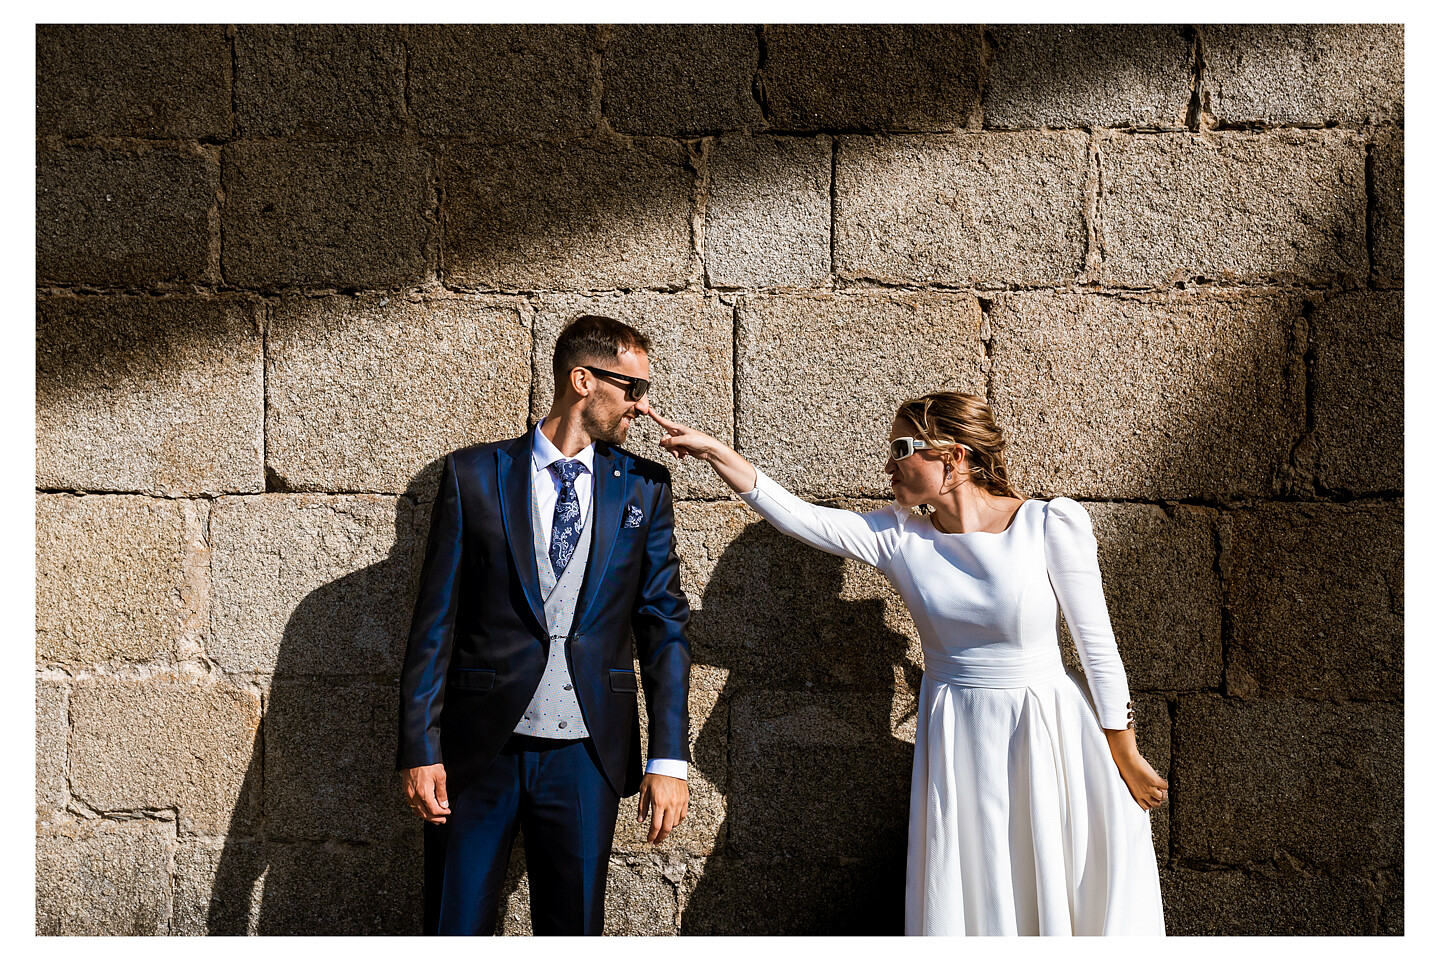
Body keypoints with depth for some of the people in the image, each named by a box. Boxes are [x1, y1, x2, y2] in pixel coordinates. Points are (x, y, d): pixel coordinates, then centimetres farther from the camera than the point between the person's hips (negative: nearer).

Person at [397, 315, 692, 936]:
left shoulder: (645, 488, 5)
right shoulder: (473, 475, 0)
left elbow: (665, 622, 3)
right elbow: (436, 621, -1)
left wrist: (669, 759, -5)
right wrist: (420, 748, -7)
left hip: (587, 755, 2)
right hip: (478, 751, -1)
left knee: (574, 930, 10)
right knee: (454, 930, 5)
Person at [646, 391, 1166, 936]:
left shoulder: (1052, 524, -10)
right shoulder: (898, 537, -2)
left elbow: (1097, 642, -6)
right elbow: (794, 515, -9)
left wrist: (1125, 757, -2)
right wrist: (713, 451, -19)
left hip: (1047, 731, -2)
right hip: (956, 743, 3)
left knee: (1061, 895, 6)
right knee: (966, 902, 8)